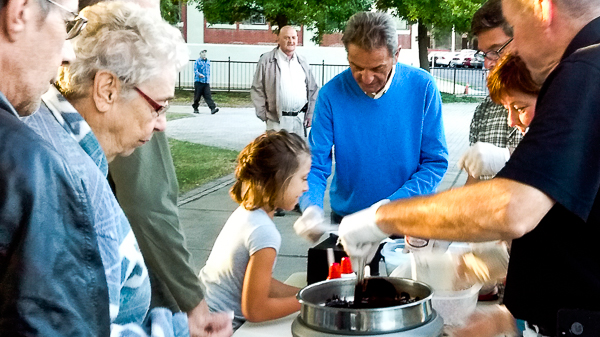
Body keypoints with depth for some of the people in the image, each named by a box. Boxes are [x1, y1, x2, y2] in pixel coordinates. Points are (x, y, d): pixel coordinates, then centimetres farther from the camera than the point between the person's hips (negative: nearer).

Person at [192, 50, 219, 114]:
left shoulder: (208, 61, 16)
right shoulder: (197, 61, -2)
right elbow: (195, 70, -11)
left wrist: (209, 79, 27)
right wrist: (199, 74, -31)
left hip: (206, 82, 4)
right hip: (198, 82, -4)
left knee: (208, 96, -8)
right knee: (197, 96, 3)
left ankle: (213, 108, -21)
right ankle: (195, 108, 19)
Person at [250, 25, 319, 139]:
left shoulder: (302, 61, 15)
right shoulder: (266, 60, 0)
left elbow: (313, 89, 19)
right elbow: (257, 90, 0)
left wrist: (310, 113, 11)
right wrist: (264, 115, -5)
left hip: (300, 120, 5)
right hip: (277, 121, -4)